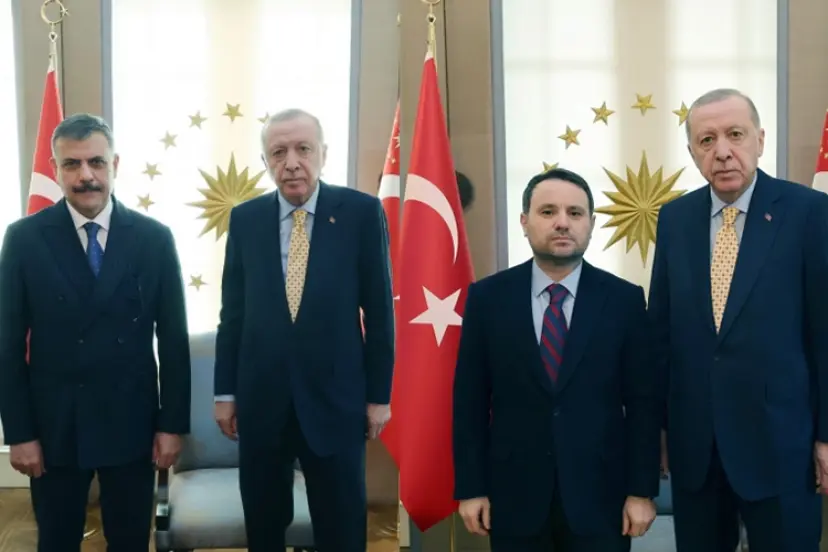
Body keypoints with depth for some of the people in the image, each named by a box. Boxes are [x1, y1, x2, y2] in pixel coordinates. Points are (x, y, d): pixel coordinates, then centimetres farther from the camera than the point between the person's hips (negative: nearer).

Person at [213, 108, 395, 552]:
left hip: (335, 396, -2)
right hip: (260, 398, 3)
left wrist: (379, 394, -3)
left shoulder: (362, 212, -5)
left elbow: (379, 310, -3)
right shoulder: (244, 218, 3)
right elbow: (232, 310, 6)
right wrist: (225, 391, 6)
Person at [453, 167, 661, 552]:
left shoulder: (624, 299, -1)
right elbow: (470, 400, 1)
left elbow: (643, 402, 0)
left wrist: (642, 491, -3)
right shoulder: (487, 298, -1)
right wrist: (470, 488, -2)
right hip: (514, 495, 1)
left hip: (599, 496, 0)